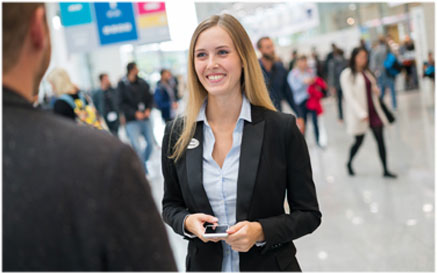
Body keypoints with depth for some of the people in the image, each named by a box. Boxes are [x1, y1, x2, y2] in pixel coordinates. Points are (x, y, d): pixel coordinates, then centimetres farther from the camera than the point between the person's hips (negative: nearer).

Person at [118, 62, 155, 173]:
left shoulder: (142, 83, 4)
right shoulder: (122, 84, -6)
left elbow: (150, 98, 12)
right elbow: (122, 103, -8)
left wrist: (148, 109, -5)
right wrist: (135, 113, -16)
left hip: (145, 118, 4)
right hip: (132, 120, -4)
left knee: (151, 142, 5)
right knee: (136, 146, -13)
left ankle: (142, 162, 30)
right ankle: (143, 169, 1)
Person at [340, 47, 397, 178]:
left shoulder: (366, 72, 12)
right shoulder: (347, 74, -9)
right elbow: (349, 96, -15)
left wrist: (376, 90, -1)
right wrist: (361, 114, -21)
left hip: (373, 110, 6)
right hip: (359, 112, -6)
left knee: (380, 140, 0)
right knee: (359, 141, 5)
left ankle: (385, 170, 5)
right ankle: (349, 163, 32)